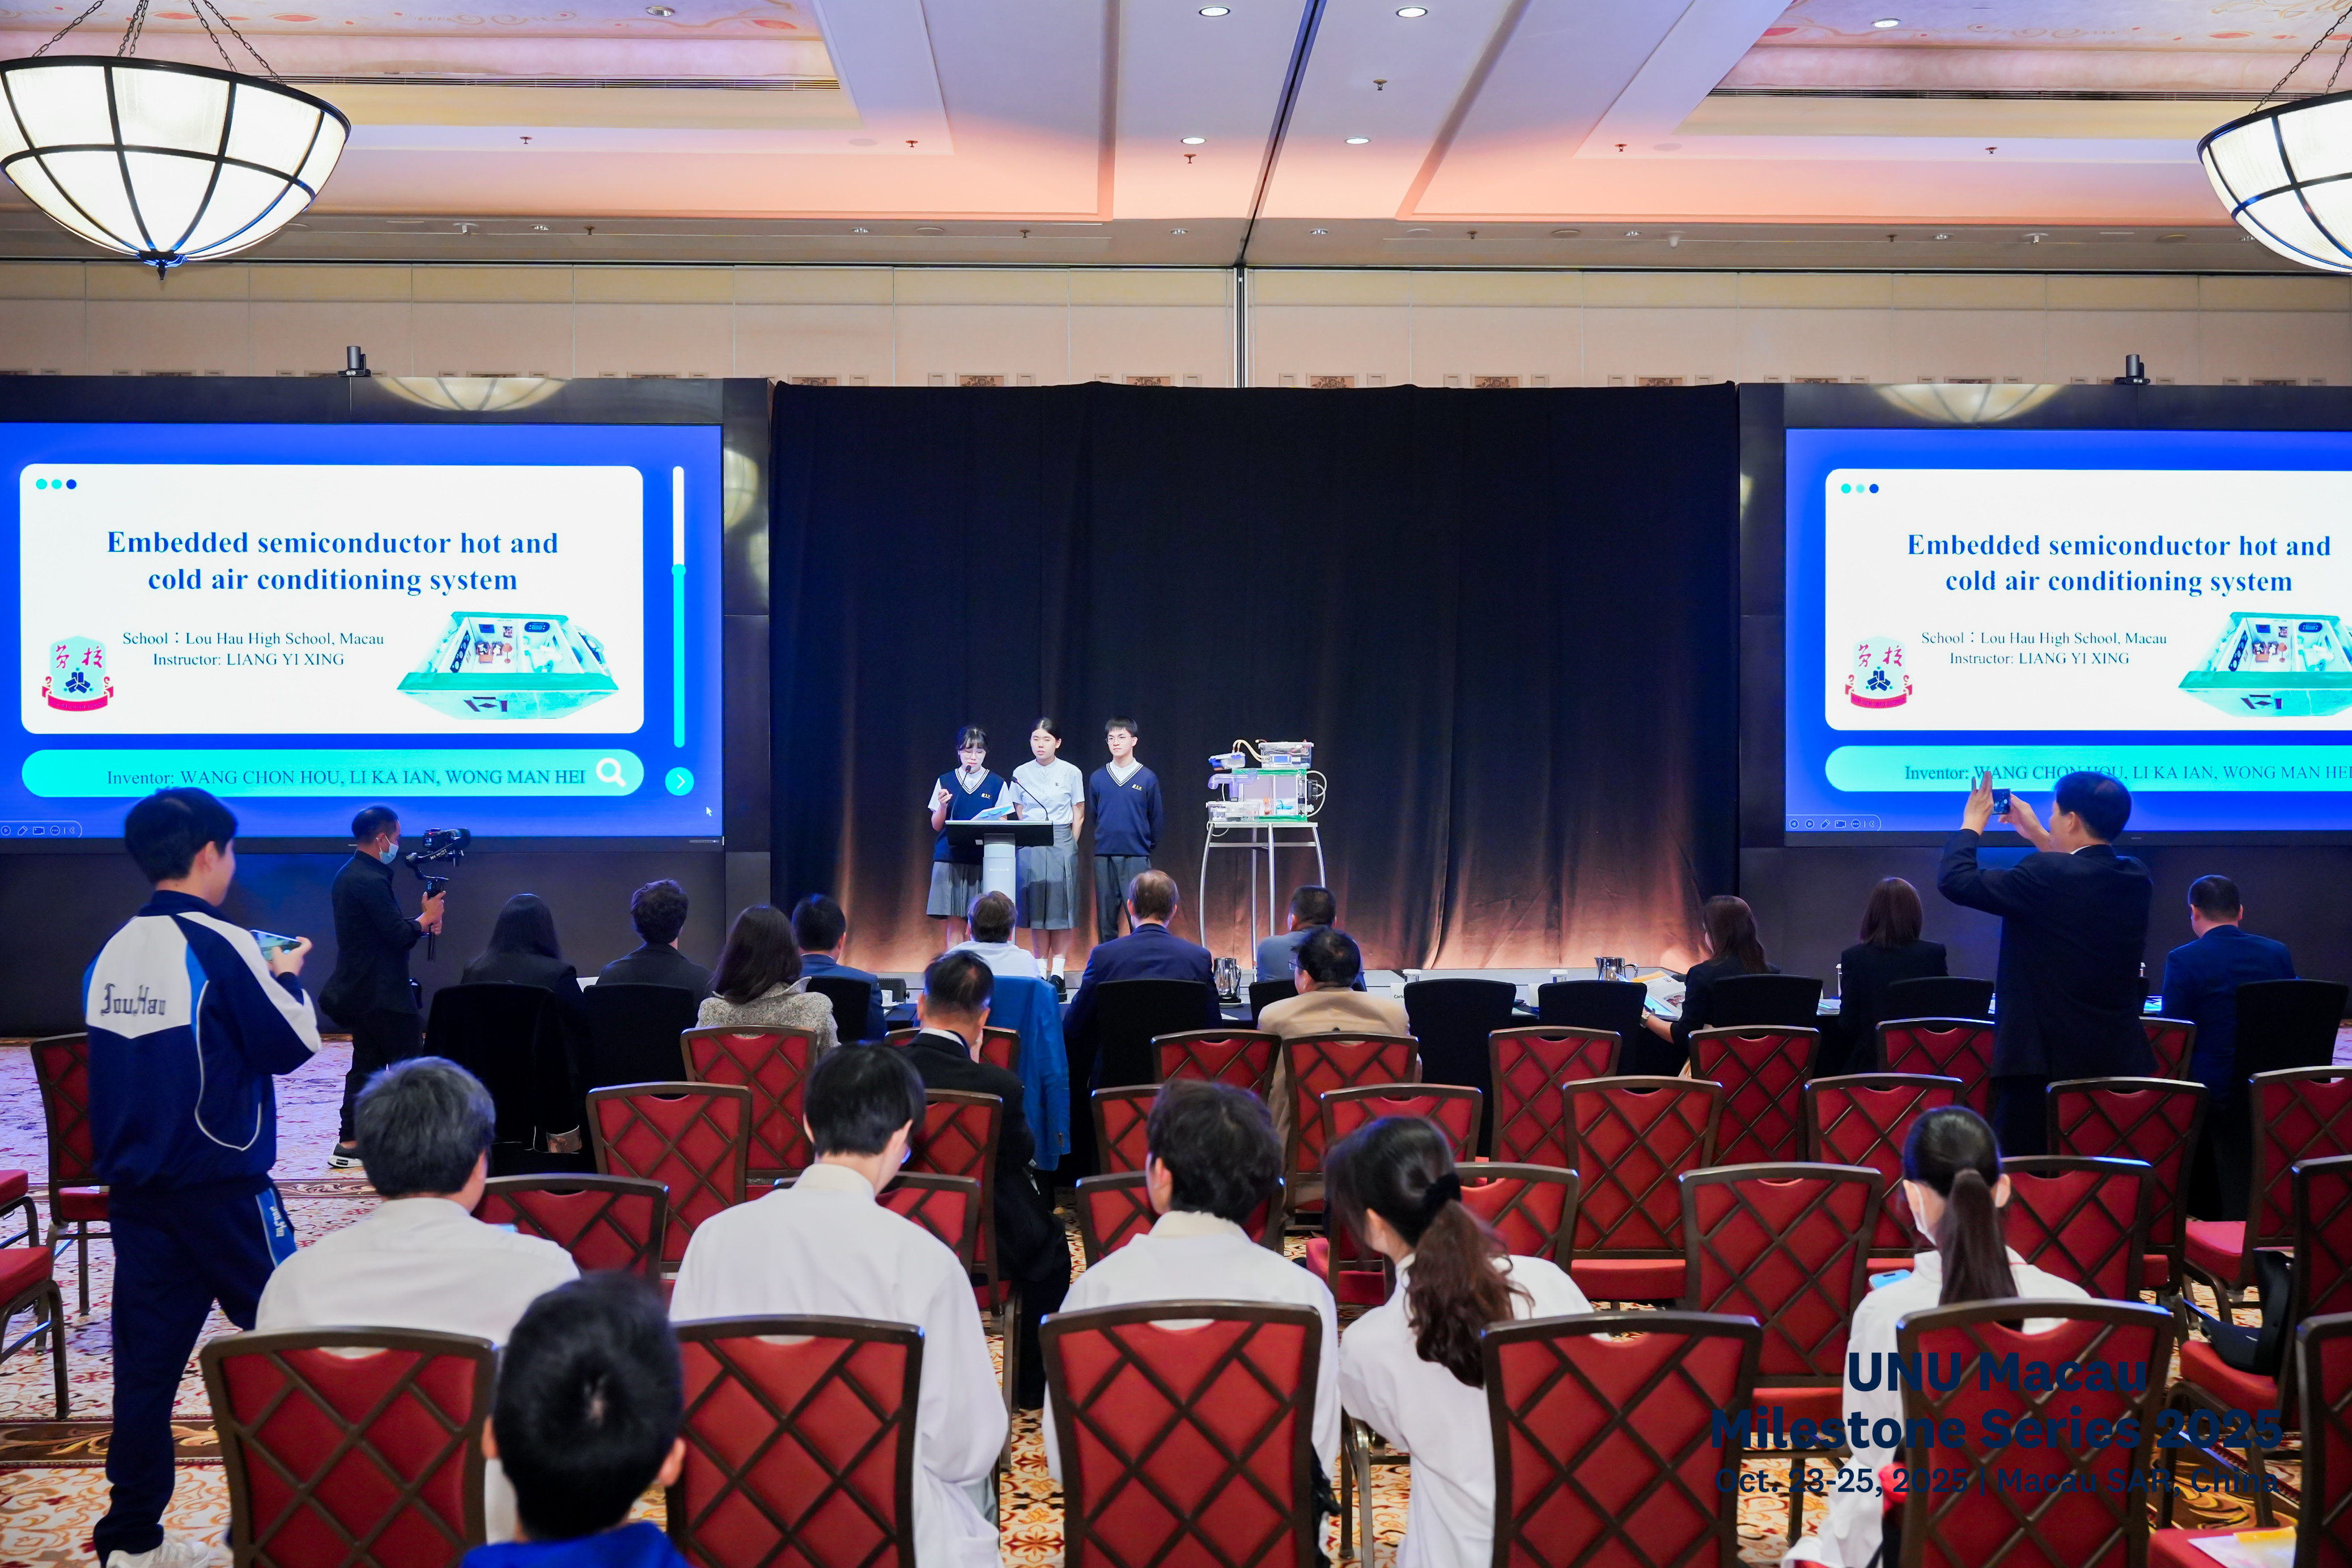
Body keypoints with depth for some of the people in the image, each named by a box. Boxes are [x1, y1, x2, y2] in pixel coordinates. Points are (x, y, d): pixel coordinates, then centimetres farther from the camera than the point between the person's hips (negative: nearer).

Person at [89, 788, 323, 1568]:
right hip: (219, 1184, -6)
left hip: (136, 1184, 6)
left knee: (147, 1356, 9)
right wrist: (286, 977, 5)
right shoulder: (221, 945, -14)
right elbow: (293, 1044, -9)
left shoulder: (112, 954, 6)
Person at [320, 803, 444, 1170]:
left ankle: (349, 1144, 15)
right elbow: (399, 935, -22)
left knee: (367, 1063, 14)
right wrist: (427, 917, -6)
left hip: (361, 989, 10)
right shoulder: (371, 881, -21)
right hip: (383, 994, -10)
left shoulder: (348, 875, 11)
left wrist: (419, 920, 7)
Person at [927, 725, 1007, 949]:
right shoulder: (945, 782, 9)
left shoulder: (997, 784, 7)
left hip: (984, 860, 0)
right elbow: (936, 826, 9)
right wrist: (943, 806, -10)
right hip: (951, 858, 0)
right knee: (955, 924, -2)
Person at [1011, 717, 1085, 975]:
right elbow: (1019, 813, 13)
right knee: (1035, 906, 1)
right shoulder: (1021, 773, 7)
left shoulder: (1071, 773, 1)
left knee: (1061, 905, -3)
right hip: (1030, 845, 2)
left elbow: (1079, 816, 5)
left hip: (1062, 841, -2)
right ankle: (1040, 967, 7)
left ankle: (1059, 968, 1)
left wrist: (1070, 846, 0)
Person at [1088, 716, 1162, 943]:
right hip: (1104, 857, 3)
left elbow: (1155, 819, 8)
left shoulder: (1148, 779, 0)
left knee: (1139, 920, -5)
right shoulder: (1097, 778, 5)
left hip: (1137, 858, -2)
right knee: (1105, 922, 7)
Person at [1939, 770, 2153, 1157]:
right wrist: (2037, 835, 31)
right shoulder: (2135, 878, 3)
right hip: (2121, 1062, 7)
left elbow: (1955, 881, -11)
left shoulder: (2045, 876, -18)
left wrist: (1972, 825, 6)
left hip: (2044, 1062, -7)